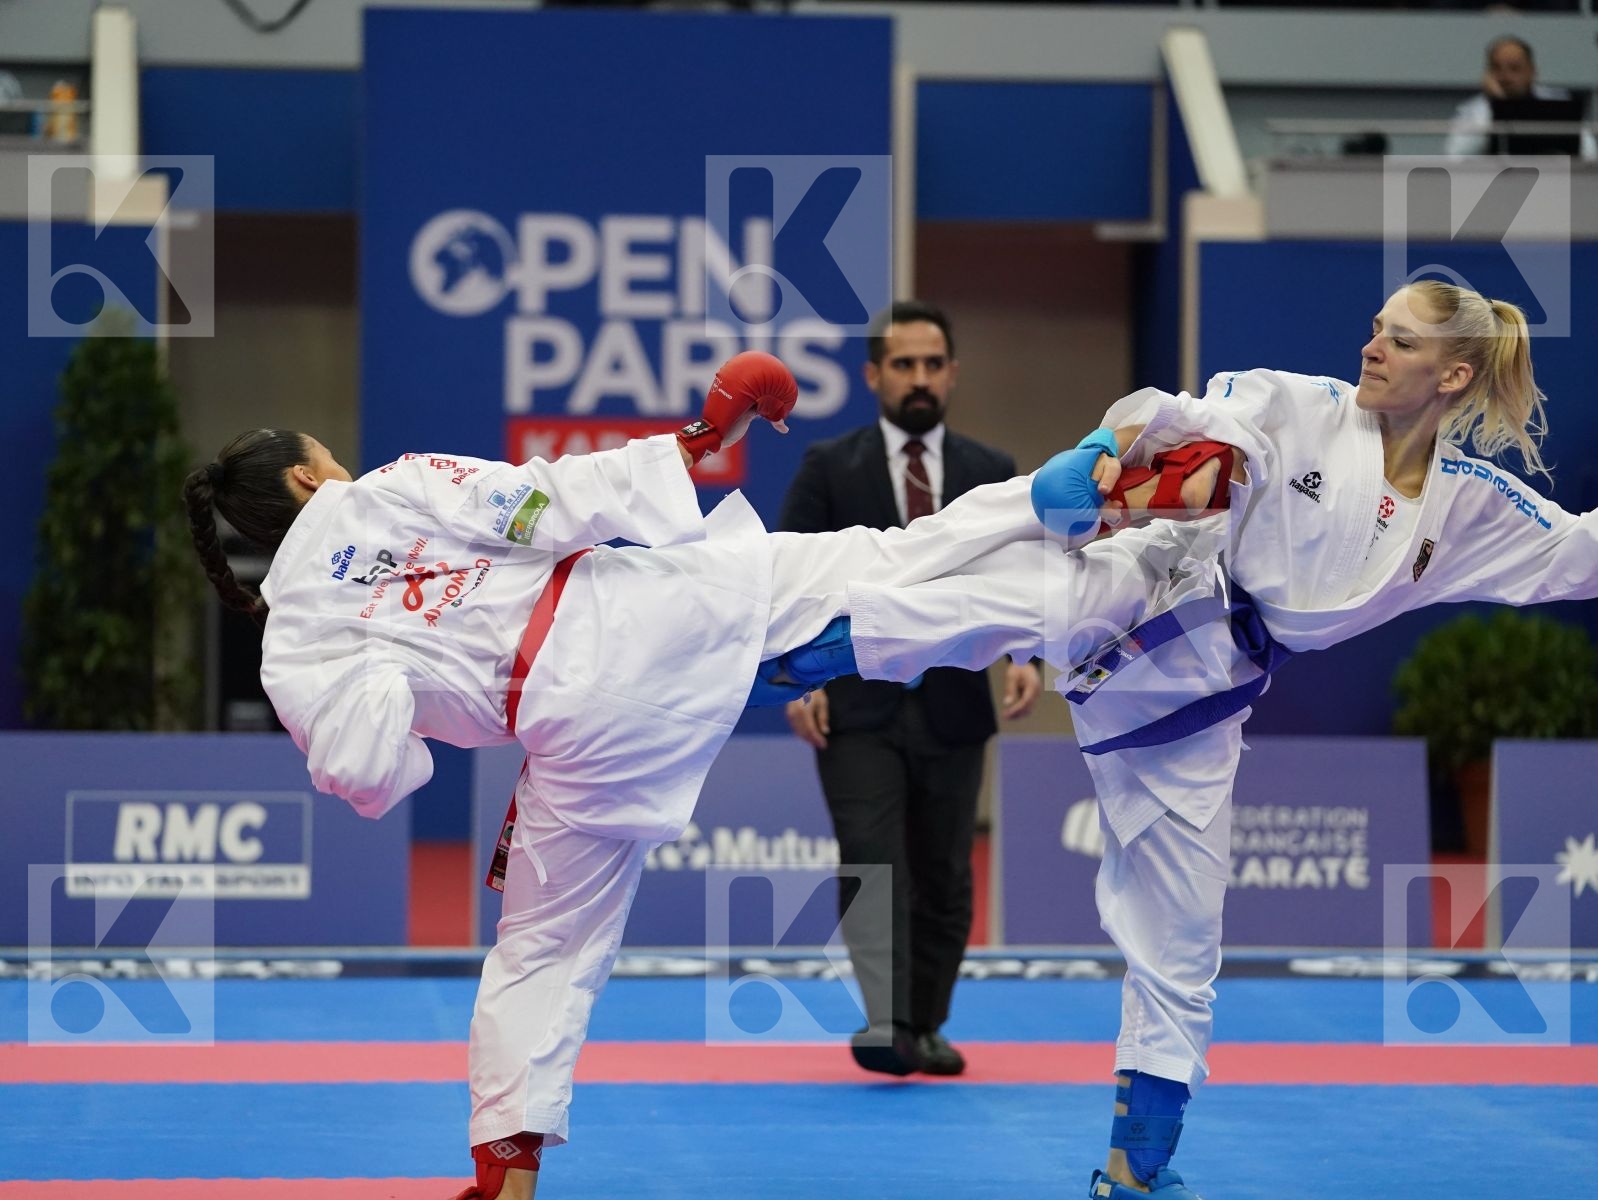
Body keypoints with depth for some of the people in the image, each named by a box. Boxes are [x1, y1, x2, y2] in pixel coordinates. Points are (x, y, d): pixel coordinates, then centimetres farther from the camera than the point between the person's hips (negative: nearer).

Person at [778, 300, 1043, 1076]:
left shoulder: (990, 474, 7)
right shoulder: (828, 469, 1)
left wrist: (1025, 655, -14)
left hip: (951, 711, 3)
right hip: (857, 708, -3)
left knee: (943, 880, 9)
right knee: (871, 867, -15)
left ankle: (924, 1028, 22)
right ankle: (885, 1025, -23)